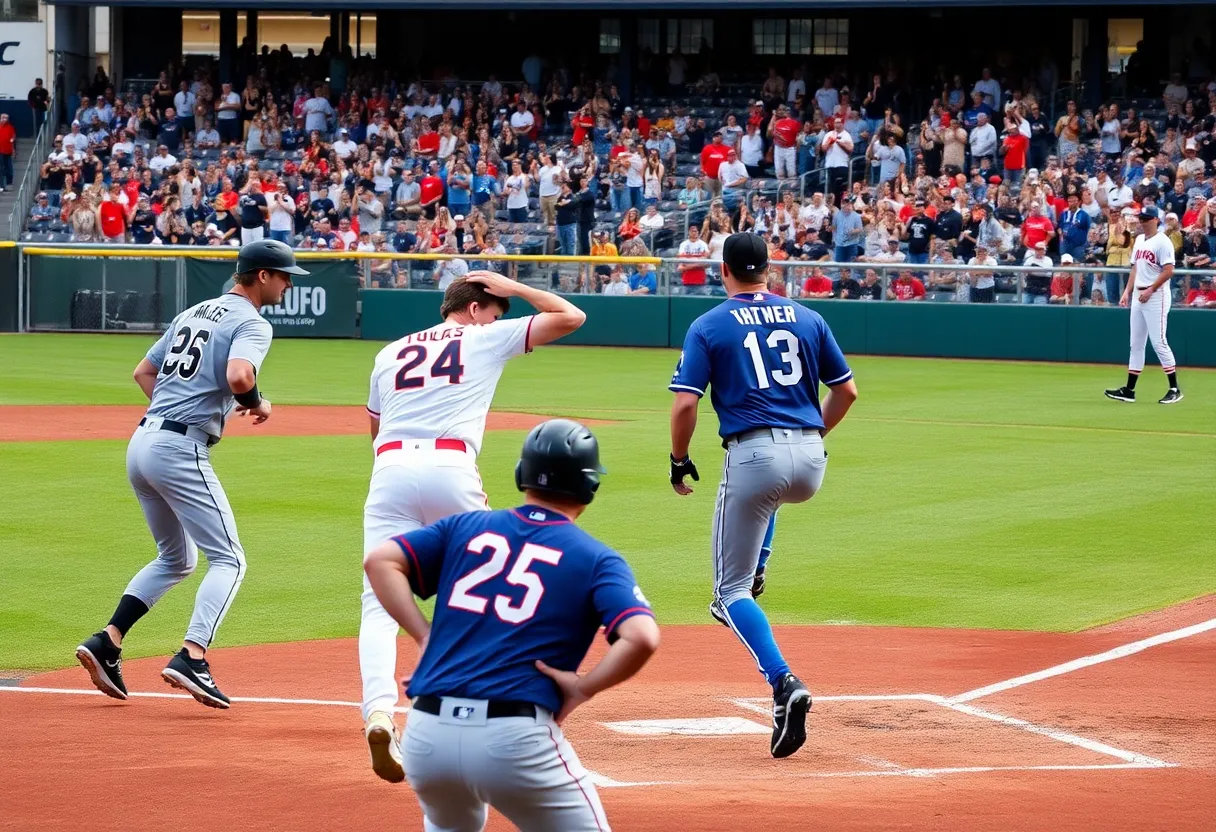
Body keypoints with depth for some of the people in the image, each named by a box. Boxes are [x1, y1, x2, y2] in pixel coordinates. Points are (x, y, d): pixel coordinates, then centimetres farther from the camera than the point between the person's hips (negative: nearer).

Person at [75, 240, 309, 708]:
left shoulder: (194, 314, 21)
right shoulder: (251, 323, -5)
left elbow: (143, 372, 25)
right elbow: (237, 375, -25)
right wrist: (256, 405, -6)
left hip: (142, 442, 8)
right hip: (181, 451, -8)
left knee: (176, 560, 21)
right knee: (228, 559, -4)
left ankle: (106, 643, 9)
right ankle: (192, 657, -22)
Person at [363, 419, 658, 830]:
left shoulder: (468, 527, 15)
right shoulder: (596, 559, 5)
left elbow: (381, 560, 7)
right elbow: (642, 637, -12)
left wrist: (425, 636, 7)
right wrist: (583, 687, -1)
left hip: (427, 735, 4)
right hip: (516, 742, -4)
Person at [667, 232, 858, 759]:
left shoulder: (709, 326, 2)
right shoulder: (808, 319, 12)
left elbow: (685, 403, -6)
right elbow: (846, 391, 15)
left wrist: (679, 461, 9)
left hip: (754, 454, -4)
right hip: (810, 460, 5)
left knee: (732, 590, 2)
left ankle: (783, 683, -19)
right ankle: (749, 582, 37)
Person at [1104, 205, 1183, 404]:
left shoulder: (1162, 242, -11)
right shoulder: (1139, 240, 15)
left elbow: (1169, 271, -17)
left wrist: (1150, 290, -20)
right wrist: (1127, 291, 12)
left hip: (1156, 296, -9)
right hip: (1138, 296, 9)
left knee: (1158, 342, -10)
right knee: (1136, 343, 9)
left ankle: (1174, 389, -4)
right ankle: (1129, 390, 12)